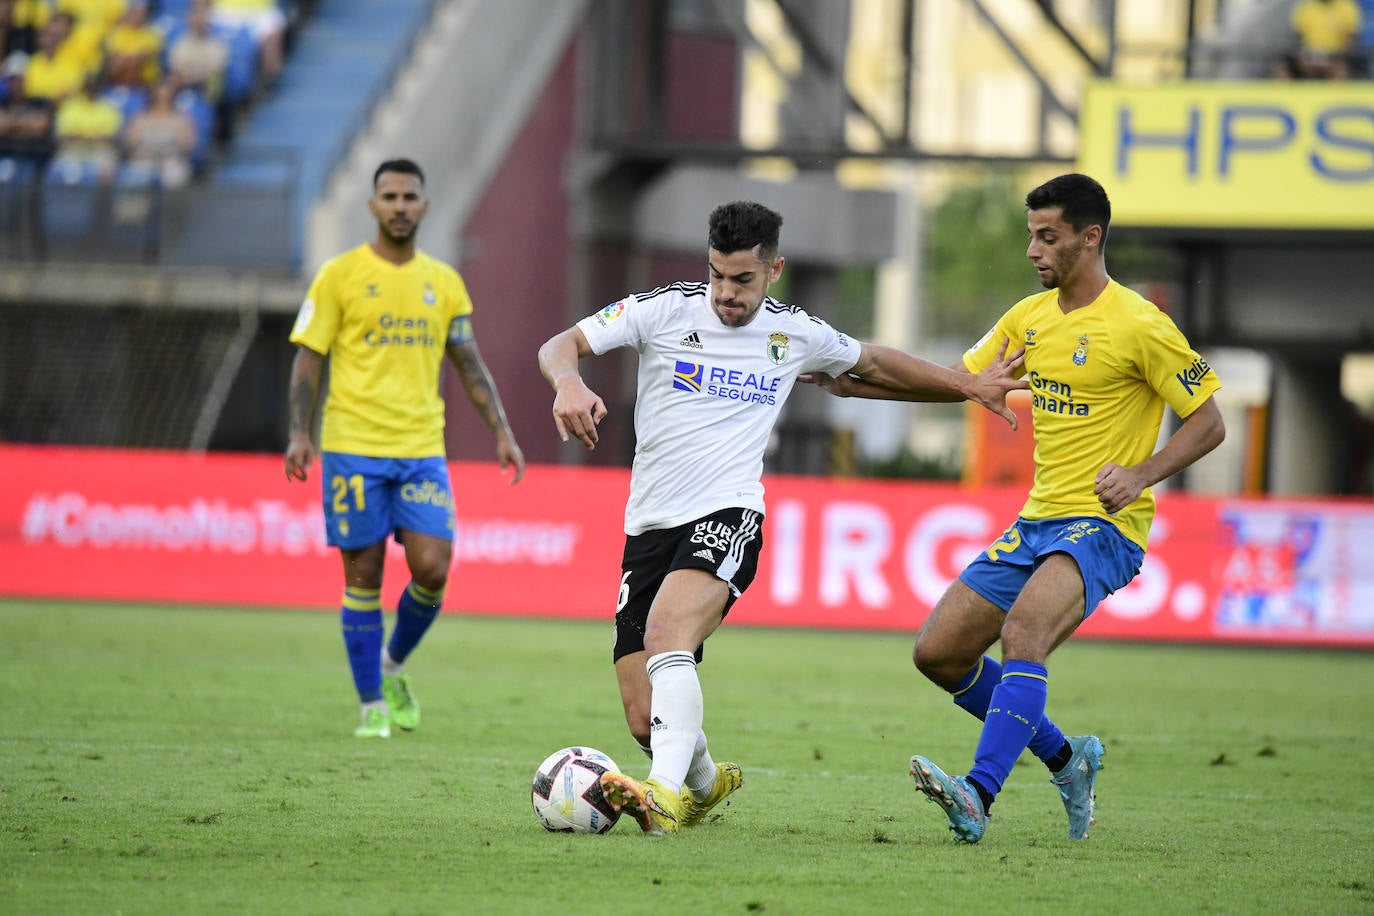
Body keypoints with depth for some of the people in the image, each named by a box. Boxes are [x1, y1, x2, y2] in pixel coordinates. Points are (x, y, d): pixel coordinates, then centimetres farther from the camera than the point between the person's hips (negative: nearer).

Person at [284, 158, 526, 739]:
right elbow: (308, 358, 0)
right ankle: (373, 706, 10)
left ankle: (394, 667, 18)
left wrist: (501, 431, 4)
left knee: (432, 570, -9)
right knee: (363, 577, 0)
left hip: (422, 450, 3)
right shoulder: (339, 276, 0)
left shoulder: (444, 282, 11)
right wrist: (299, 434, -11)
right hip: (352, 449, -3)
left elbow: (470, 364, 14)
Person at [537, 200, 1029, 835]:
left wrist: (970, 386, 26)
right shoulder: (666, 310, 2)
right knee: (646, 724, -3)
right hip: (650, 522, 2)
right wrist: (569, 384, -25)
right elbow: (560, 345, -1)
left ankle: (665, 795, -47)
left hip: (727, 517, -2)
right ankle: (705, 782, 30)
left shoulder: (794, 334, 8)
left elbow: (872, 363, 27)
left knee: (667, 633, -34)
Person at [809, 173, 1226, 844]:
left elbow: (1208, 422, -8)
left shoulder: (1139, 326, -11)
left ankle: (978, 796, -42)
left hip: (1103, 525, -8)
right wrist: (850, 382, 6)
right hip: (1037, 520, 8)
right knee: (937, 654, 3)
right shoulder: (1030, 317, 11)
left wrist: (1142, 473, -23)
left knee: (1022, 636, -32)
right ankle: (1066, 760, 18)